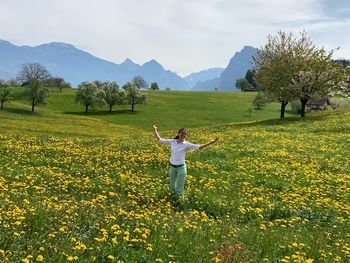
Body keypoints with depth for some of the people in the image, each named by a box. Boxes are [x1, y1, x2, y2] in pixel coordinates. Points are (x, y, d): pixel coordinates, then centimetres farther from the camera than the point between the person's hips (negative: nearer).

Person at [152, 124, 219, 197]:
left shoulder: (186, 144, -8)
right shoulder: (172, 141, 1)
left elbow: (199, 147, -16)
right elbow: (160, 139, 8)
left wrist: (211, 142, -22)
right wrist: (155, 130, 7)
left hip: (181, 168, -4)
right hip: (172, 167, 4)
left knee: (179, 189, 3)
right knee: (172, 188, 16)